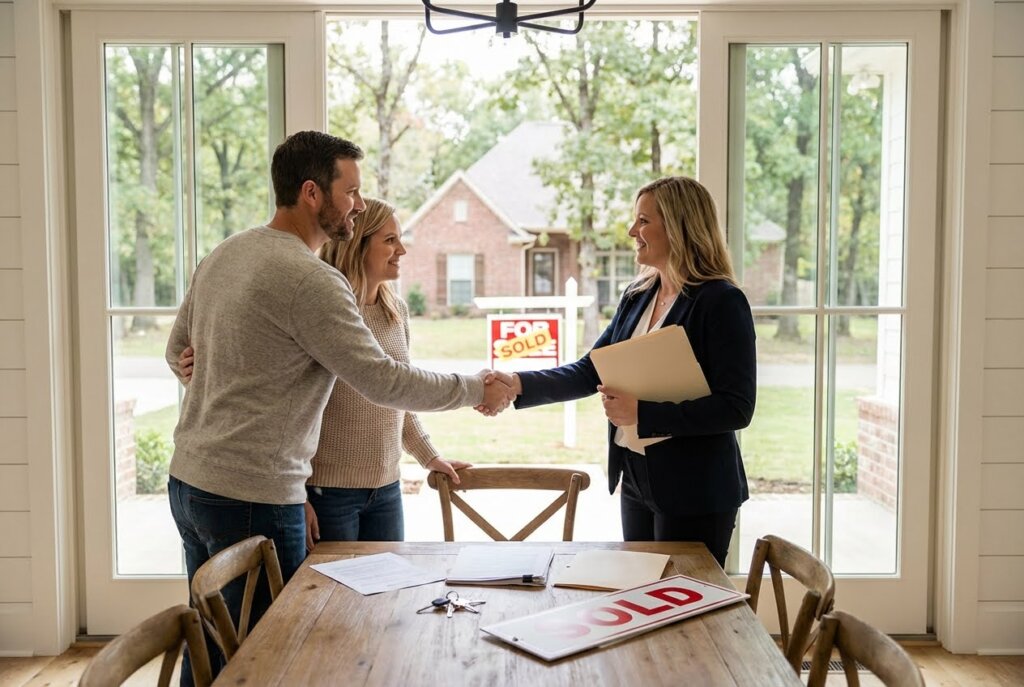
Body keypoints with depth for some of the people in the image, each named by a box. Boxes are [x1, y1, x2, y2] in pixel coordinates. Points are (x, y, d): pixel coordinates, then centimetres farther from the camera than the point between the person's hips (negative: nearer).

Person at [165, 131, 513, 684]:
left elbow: (177, 353, 18)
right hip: (252, 497, -9)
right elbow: (383, 381, -18)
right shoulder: (311, 280, -19)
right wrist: (476, 389, -6)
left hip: (188, 479, 9)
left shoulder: (223, 255, 8)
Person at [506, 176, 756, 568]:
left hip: (694, 493, -7)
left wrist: (641, 413, -23)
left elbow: (736, 409, -20)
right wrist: (518, 384, -5)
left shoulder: (721, 303, -15)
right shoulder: (638, 297, 8)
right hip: (637, 482, 7)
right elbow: (591, 371, 8)